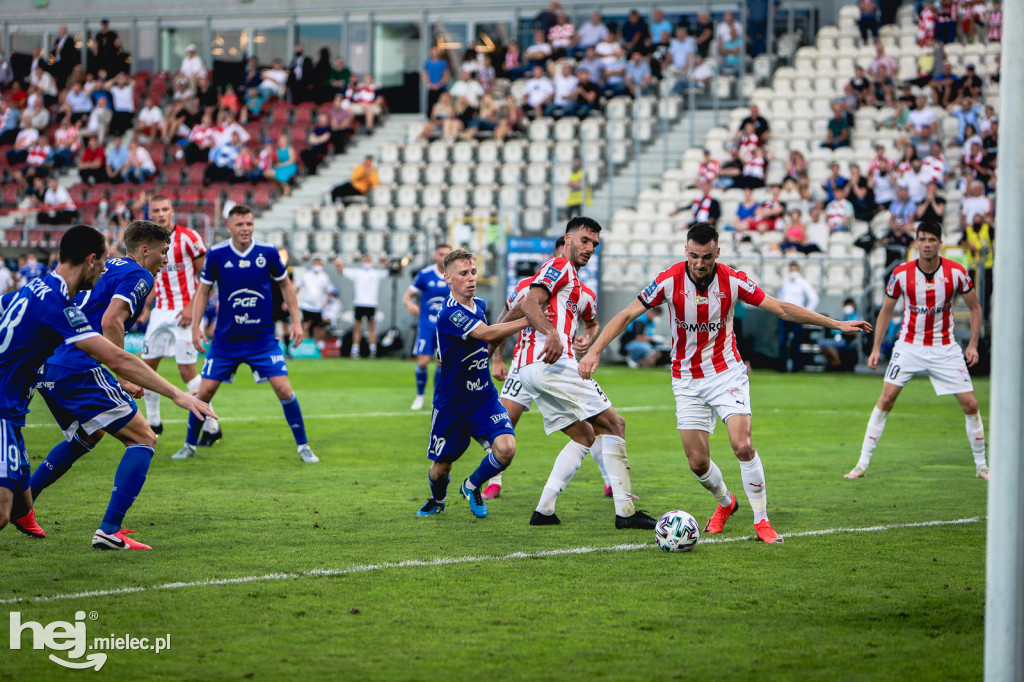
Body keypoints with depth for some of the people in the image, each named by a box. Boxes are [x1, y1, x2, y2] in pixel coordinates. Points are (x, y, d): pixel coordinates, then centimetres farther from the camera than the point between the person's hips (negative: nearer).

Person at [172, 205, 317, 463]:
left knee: (283, 388, -10)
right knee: (205, 390, -1)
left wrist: (296, 321, 4)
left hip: (263, 338, 0)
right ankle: (189, 445, 19)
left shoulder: (268, 253, -7)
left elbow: (285, 285, 8)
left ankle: (303, 446, 4)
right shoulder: (216, 255, -8)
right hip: (226, 339, 0)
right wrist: (196, 326, -4)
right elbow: (203, 291, 4)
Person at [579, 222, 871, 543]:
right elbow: (627, 315, -9)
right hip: (687, 381, 1)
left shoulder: (733, 281, -12)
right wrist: (594, 350, -20)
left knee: (742, 445, -20)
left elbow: (782, 309, -4)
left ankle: (762, 521, -7)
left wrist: (836, 324, -4)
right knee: (698, 462, -1)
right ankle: (725, 502, 32)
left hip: (726, 372, -1)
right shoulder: (669, 281, -14)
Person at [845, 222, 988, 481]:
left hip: (945, 348, 0)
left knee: (970, 404, -4)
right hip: (909, 345, 0)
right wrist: (876, 348, 0)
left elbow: (975, 308, 4)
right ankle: (862, 464, -4)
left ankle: (981, 466, 13)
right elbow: (886, 311, 4)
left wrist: (973, 344, -4)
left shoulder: (956, 272, -10)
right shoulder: (901, 274, -10)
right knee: (886, 399, -11)